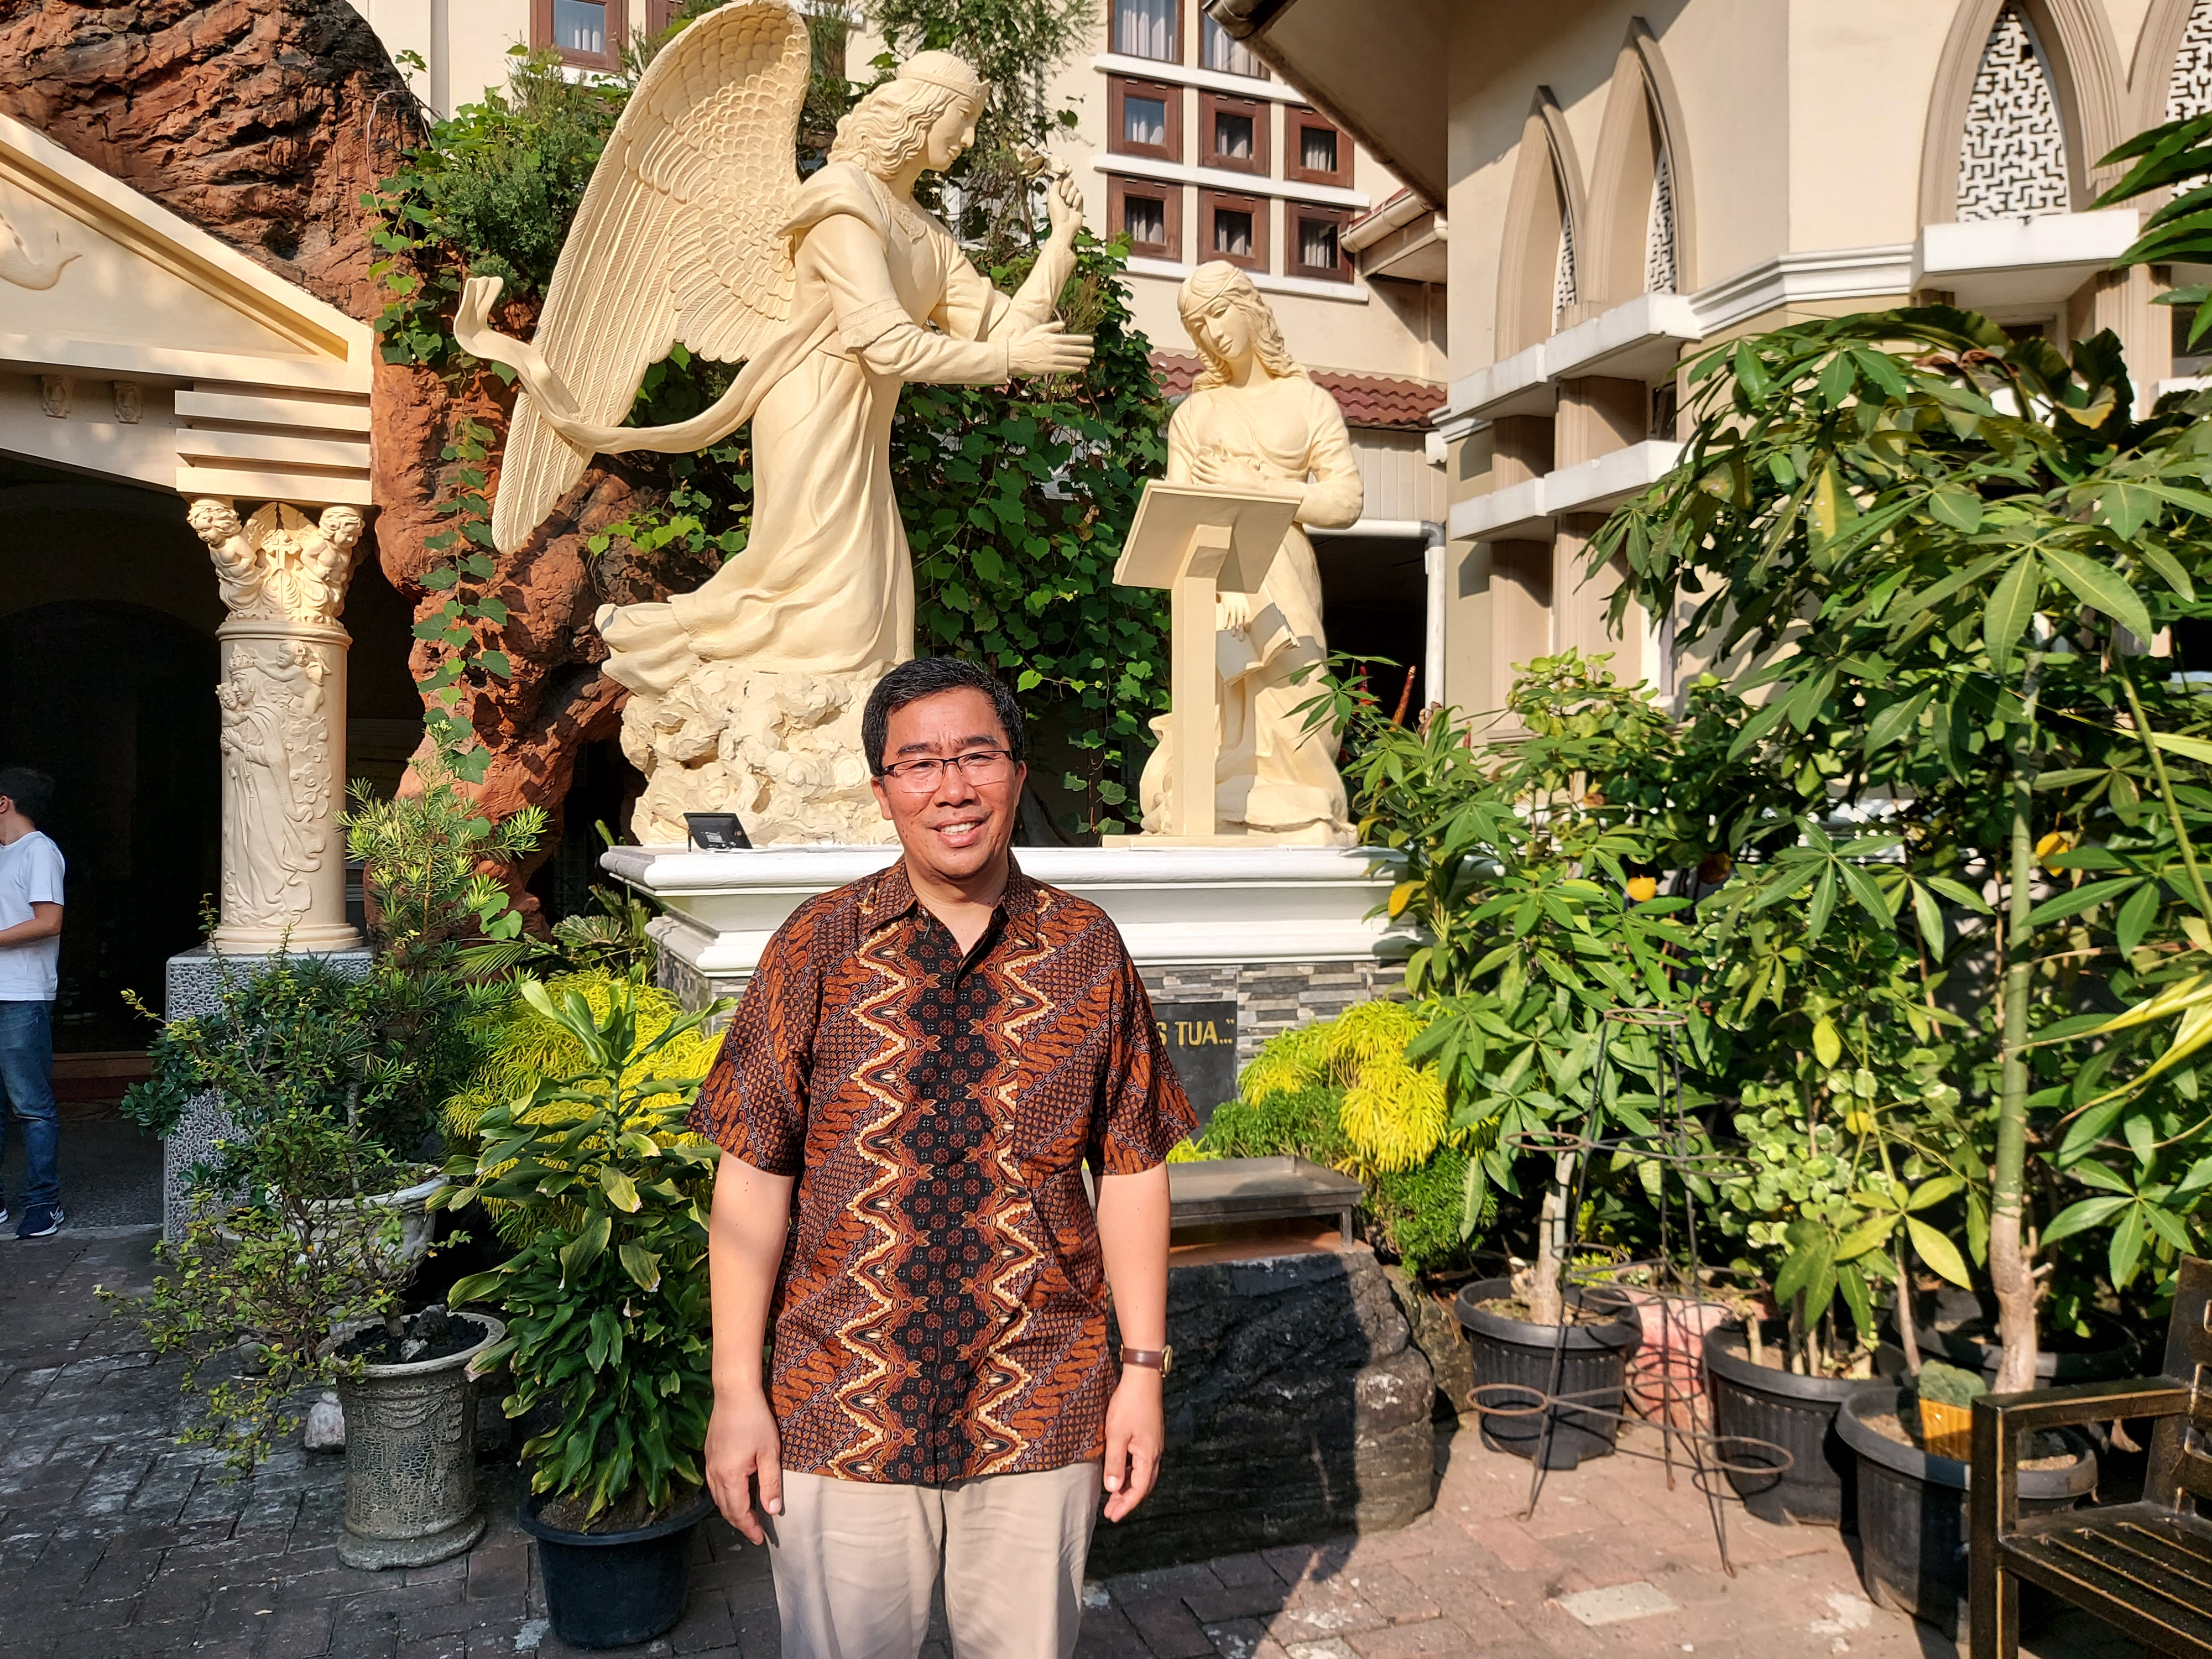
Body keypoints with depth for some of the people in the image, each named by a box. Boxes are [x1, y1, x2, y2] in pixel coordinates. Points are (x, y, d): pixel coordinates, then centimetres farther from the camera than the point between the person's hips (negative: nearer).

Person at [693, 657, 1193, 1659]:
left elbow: (1132, 1171, 2)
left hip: (1041, 1415, 1)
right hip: (841, 1413, -1)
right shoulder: (818, 947, -5)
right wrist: (737, 1390, -6)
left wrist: (1143, 1369, 1)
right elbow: (753, 1174, -5)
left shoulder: (1087, 952, -1)